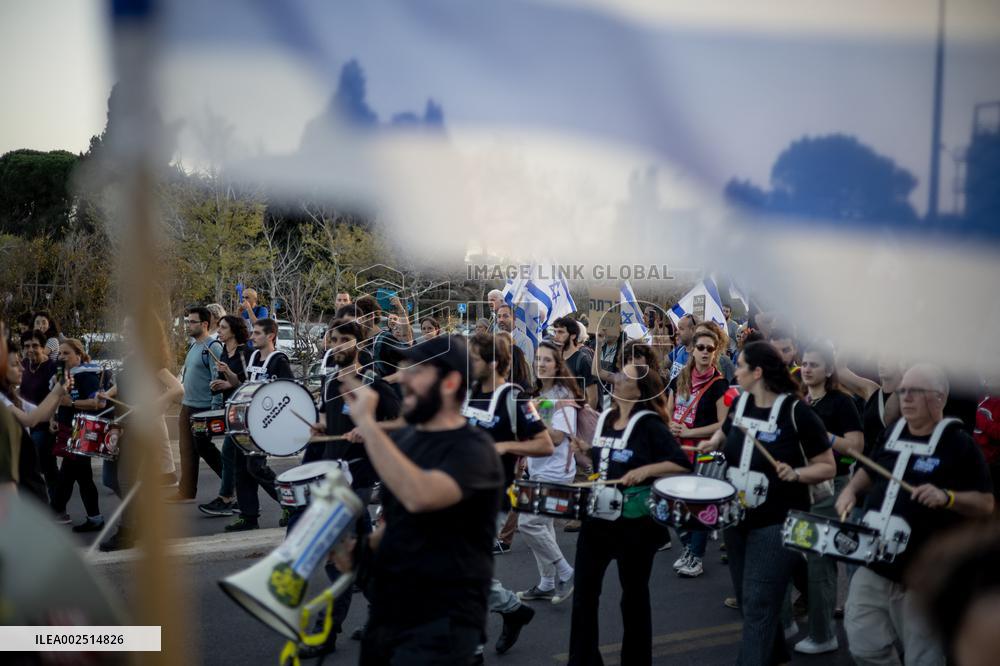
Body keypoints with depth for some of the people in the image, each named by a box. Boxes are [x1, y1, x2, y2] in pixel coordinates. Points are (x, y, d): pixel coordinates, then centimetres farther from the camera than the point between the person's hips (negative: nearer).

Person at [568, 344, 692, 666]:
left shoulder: (649, 424, -12)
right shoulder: (605, 417, 7)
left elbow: (683, 464, -17)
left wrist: (646, 470, -26)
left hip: (635, 522, -6)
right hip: (598, 515, 6)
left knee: (634, 594, 9)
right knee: (584, 591, 6)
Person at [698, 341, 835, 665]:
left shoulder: (797, 411, -15)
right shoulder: (740, 403, 4)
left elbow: (828, 467, -10)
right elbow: (725, 433, 25)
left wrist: (795, 474, -27)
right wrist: (712, 443, 3)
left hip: (778, 523, -7)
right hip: (737, 518, 7)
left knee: (759, 605, -9)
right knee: (747, 601, 18)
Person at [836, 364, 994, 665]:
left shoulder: (958, 443, -9)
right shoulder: (891, 435, 9)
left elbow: (986, 504, -9)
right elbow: (871, 471, 26)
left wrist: (947, 497, -26)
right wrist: (851, 489, 6)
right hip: (872, 566, 6)